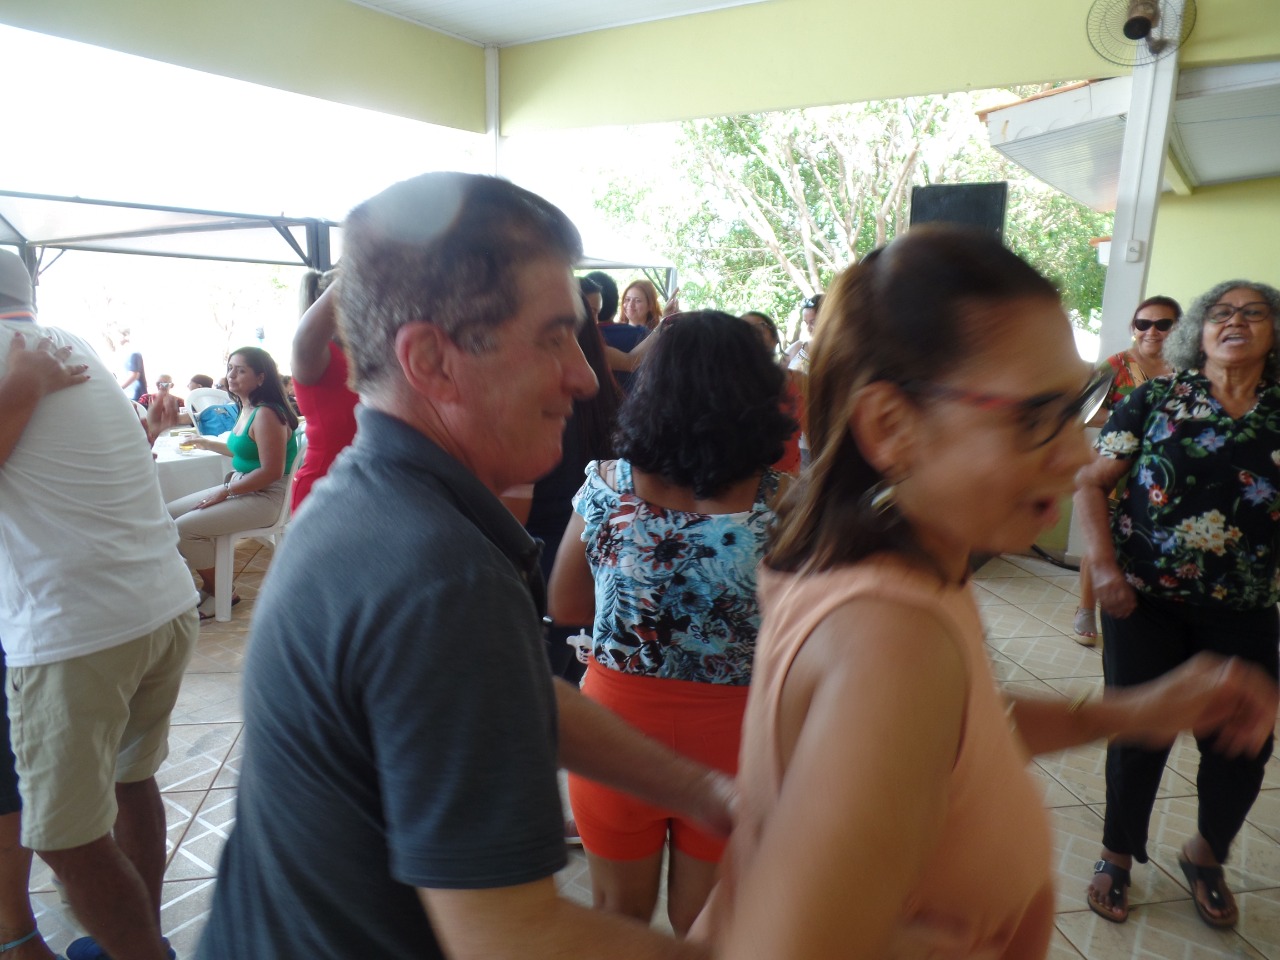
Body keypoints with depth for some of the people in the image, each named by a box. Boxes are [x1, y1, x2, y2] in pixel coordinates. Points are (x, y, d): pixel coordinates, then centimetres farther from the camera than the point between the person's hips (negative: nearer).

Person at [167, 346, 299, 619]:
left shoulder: (266, 414, -20)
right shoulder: (245, 409, 9)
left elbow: (271, 472, -23)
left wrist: (225, 491, -17)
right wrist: (207, 443, 28)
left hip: (264, 497, -10)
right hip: (239, 488, 10)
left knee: (185, 528, -18)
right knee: (167, 515, 7)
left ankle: (219, 593, 3)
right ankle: (210, 585, 14)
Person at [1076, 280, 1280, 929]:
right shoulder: (1156, 401, -2)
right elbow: (1091, 483, -3)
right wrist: (1104, 568, -12)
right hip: (1145, 604, -2)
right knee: (1139, 735, 8)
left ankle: (1205, 856, 39)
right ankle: (1118, 856, 32)